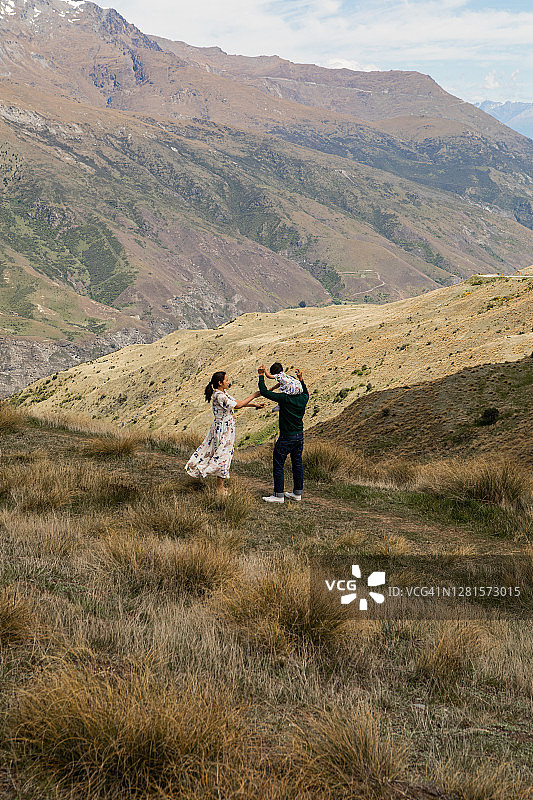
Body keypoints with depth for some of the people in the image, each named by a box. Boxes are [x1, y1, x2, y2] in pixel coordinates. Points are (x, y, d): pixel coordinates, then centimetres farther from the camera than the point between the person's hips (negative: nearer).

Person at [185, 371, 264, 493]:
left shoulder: (224, 393, 8)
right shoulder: (218, 396, -22)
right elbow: (237, 405, -25)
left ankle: (220, 485, 23)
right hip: (222, 428, -10)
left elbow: (237, 402, 14)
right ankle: (220, 487, 10)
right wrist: (254, 396, -20)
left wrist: (255, 404, 9)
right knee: (223, 455, -1)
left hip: (227, 427, 10)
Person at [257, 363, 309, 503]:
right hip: (299, 436, 7)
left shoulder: (285, 398, -19)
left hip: (286, 437, -7)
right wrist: (301, 379, 30)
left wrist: (261, 375, -5)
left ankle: (279, 495, 3)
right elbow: (306, 393, 27)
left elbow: (264, 392, -15)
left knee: (278, 465, 2)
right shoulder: (303, 399, -1)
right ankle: (297, 493, 22)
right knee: (297, 464, 14)